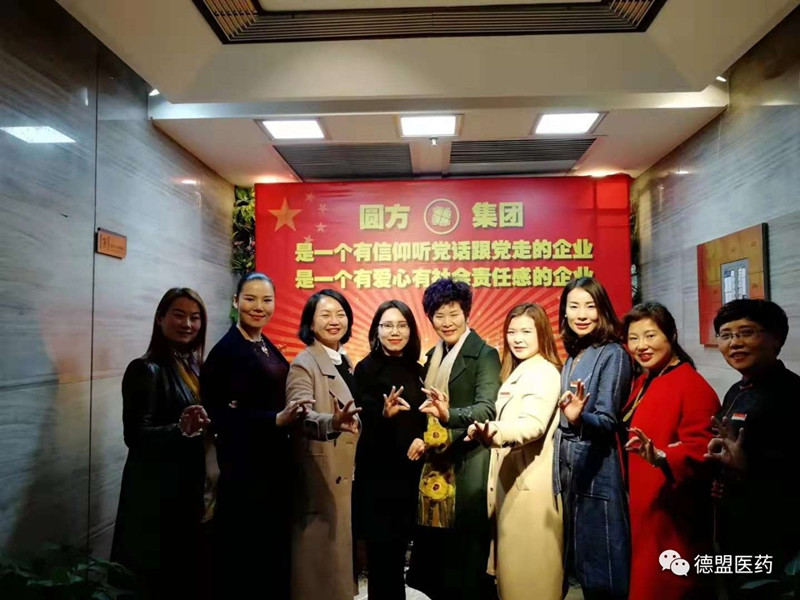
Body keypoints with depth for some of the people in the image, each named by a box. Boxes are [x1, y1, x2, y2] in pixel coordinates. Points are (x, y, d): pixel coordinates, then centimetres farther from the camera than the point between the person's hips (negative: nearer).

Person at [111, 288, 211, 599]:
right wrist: (179, 429, -34)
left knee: (186, 570, 16)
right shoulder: (146, 370, -14)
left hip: (189, 485, 7)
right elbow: (135, 436, -20)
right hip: (155, 491, -7)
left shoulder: (194, 366, 7)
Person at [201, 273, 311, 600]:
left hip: (275, 461, 8)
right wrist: (276, 420, -26)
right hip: (244, 467, -8)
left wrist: (289, 417, 3)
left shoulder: (269, 348, 10)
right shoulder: (226, 350, -14)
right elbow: (221, 416, -19)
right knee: (243, 554, 4)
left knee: (274, 551, 17)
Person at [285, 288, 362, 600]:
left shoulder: (346, 362, 10)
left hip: (347, 469, 8)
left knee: (340, 543, 17)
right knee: (319, 547, 0)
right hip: (321, 472, -7)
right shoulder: (304, 363, -13)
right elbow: (301, 415, -29)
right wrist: (332, 422, -45)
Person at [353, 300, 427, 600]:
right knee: (382, 548, -1)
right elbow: (366, 421, -15)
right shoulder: (366, 369, -8)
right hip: (379, 472, -5)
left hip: (410, 471, 6)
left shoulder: (416, 370, 9)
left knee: (399, 546, 14)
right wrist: (385, 414, -34)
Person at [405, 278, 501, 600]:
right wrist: (420, 438, -1)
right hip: (436, 465, 6)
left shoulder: (485, 354, -8)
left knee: (467, 556, 0)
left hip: (468, 467, -6)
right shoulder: (433, 356, 13)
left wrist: (450, 415, -38)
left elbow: (487, 408, -21)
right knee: (436, 550, 12)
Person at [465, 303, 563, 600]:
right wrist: (488, 432, 5)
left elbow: (533, 423, -30)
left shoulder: (545, 372, -14)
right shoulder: (517, 372, 16)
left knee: (529, 566, 0)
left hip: (530, 482, -9)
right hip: (512, 478, 10)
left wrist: (495, 432, -45)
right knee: (514, 563, 17)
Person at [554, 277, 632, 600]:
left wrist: (579, 418, -37)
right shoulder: (572, 357, 11)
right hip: (568, 467, 8)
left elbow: (607, 422, -20)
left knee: (602, 572, 4)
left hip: (596, 470, -8)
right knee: (582, 562, 18)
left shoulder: (613, 354, -11)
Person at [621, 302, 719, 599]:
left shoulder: (692, 385, -17)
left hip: (674, 517, -8)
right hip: (646, 510, 8)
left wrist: (661, 457, -41)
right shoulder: (643, 382, 10)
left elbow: (700, 451, -24)